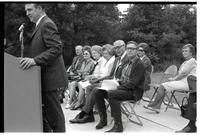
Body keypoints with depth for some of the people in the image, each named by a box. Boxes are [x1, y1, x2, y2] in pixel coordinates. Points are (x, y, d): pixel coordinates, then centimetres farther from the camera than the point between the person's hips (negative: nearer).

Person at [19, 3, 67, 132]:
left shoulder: (47, 24, -13)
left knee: (54, 112, 0)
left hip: (48, 76, -10)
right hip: (44, 77, 10)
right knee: (45, 111, 17)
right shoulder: (41, 25, 19)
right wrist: (31, 59, 11)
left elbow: (56, 49, -23)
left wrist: (35, 60, -28)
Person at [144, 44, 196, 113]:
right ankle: (157, 107, -11)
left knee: (162, 86, -17)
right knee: (163, 86, -4)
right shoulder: (185, 62, 23)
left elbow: (184, 73, -16)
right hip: (181, 82, 10)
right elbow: (179, 73, 23)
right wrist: (173, 78, 5)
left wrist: (174, 78, -8)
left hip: (185, 83, -10)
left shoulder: (192, 61, -8)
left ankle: (154, 104, -7)